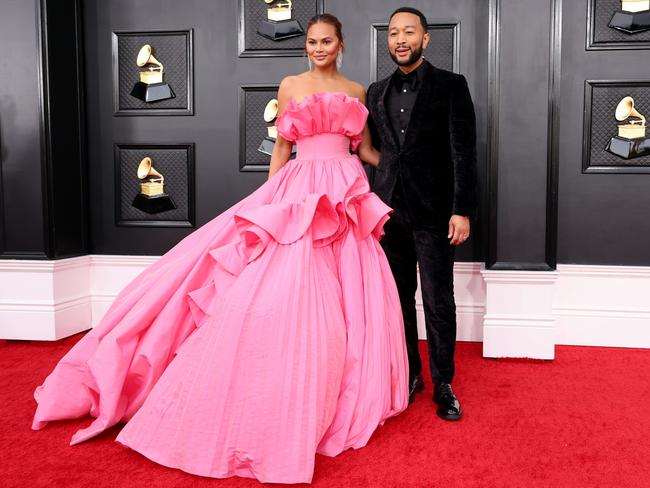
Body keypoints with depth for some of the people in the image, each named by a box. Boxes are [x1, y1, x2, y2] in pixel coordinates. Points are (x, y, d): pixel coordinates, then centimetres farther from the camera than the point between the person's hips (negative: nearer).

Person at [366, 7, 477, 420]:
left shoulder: (451, 85, 0)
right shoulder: (377, 91, 13)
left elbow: (464, 152, -6)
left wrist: (462, 210, -13)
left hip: (434, 212, -4)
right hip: (389, 210, 4)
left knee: (439, 302, 1)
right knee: (399, 299, 10)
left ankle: (443, 385, 15)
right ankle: (409, 375, 24)